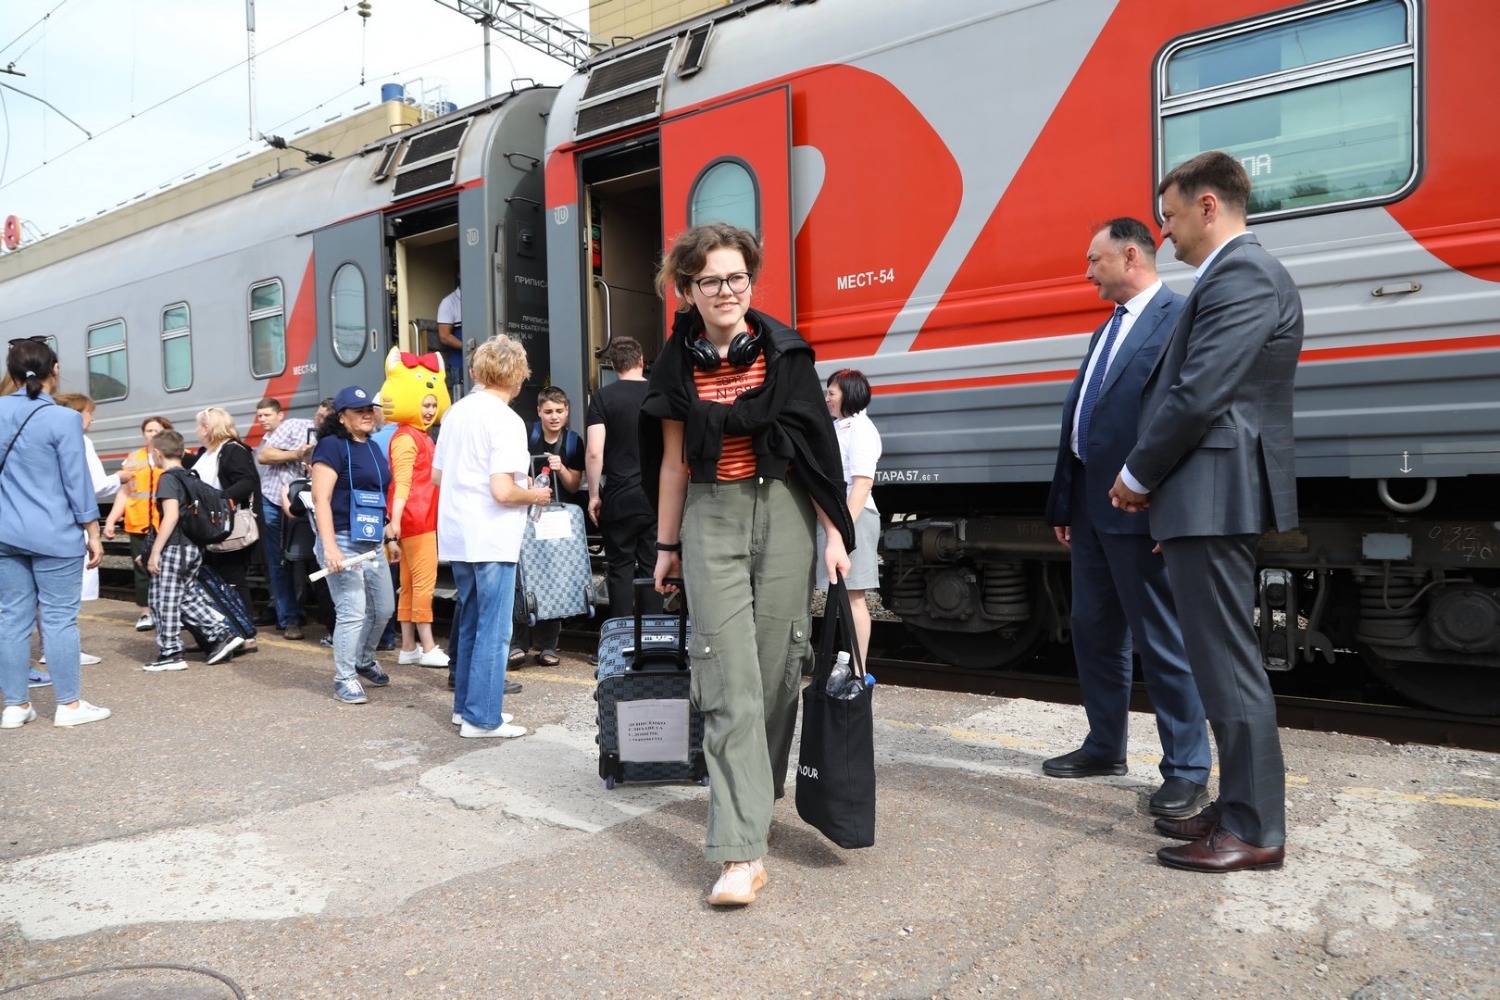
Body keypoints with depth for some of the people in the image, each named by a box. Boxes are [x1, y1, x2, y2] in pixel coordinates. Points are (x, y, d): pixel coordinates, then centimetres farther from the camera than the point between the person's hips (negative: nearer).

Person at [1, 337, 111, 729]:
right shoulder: (63, 419, -10)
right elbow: (76, 482, -9)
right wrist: (92, 532, -2)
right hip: (54, 536, -5)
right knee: (59, 619, 1)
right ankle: (68, 705, 7)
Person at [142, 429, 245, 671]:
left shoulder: (168, 478, -11)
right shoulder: (190, 477, 12)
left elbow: (171, 516, -21)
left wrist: (155, 551, -18)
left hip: (173, 549, -8)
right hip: (193, 548, 8)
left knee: (164, 601, 1)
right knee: (188, 597, 16)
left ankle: (170, 653, 6)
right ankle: (222, 634, 10)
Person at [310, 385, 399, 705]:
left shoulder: (373, 448, 16)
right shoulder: (332, 445, -10)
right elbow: (321, 498, -17)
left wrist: (390, 537, 19)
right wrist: (329, 546, -25)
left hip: (372, 543, 8)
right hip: (343, 541, -8)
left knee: (383, 608, 14)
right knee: (352, 611, -7)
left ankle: (364, 661, 36)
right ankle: (344, 679, 6)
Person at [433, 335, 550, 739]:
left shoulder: (456, 412, 9)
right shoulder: (506, 420, -15)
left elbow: (437, 475, 15)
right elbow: (503, 491, -22)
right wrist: (535, 496, -4)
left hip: (456, 536, 8)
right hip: (491, 539, -8)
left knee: (469, 624, 18)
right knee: (493, 630, 0)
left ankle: (465, 705, 27)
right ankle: (482, 718, 6)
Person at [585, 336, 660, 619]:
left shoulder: (603, 397, -3)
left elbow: (594, 452, -11)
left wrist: (594, 495, -2)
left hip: (618, 499, -2)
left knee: (621, 570, 6)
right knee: (652, 569, 8)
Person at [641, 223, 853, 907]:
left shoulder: (783, 352, 1)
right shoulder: (679, 364, 4)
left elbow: (816, 446, 2)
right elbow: (674, 464, 9)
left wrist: (835, 532, -1)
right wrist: (667, 545, 12)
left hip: (782, 513, 1)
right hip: (712, 520, 0)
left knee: (778, 666, 5)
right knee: (730, 681, -8)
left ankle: (755, 796, 30)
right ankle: (743, 851, -7)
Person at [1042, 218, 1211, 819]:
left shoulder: (1180, 319, -8)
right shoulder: (1106, 331, 20)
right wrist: (1064, 504, 14)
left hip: (1141, 513, -9)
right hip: (1091, 510, 9)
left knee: (1163, 643, -1)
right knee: (1093, 632, 16)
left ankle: (1187, 772, 12)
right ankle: (1105, 747, 31)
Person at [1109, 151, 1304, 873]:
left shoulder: (1241, 274, -13)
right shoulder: (1233, 275, 20)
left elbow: (1198, 393, -20)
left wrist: (1137, 473, -8)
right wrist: (1153, 479, 11)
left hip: (1213, 499, -11)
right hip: (1208, 498, 11)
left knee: (1227, 663, -4)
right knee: (1219, 659, 16)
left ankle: (1255, 831, 6)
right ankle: (1239, 806, 27)